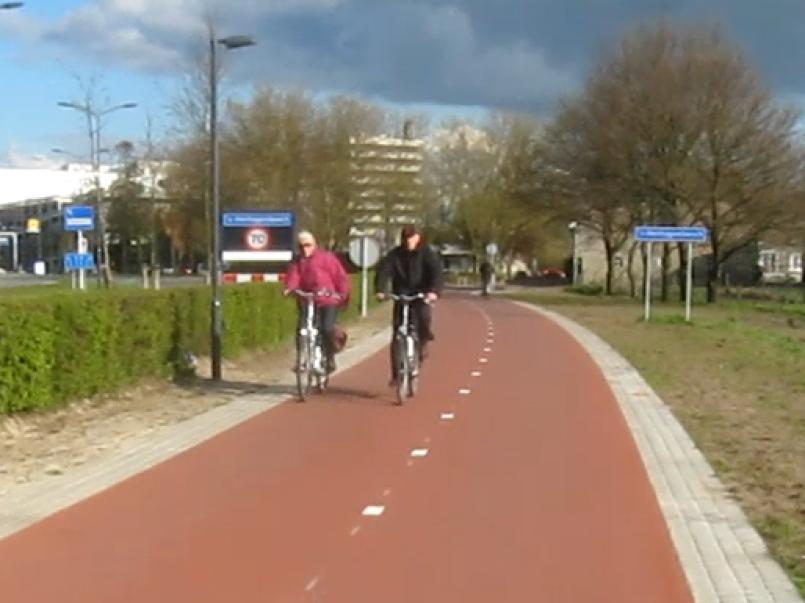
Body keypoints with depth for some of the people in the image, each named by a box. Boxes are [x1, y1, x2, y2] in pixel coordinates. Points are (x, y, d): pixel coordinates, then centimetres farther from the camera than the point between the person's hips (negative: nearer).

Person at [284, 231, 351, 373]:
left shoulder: (326, 257, 0)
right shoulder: (297, 261, 11)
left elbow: (340, 276, -3)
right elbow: (293, 276, -6)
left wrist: (343, 295, -13)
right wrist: (289, 288, -27)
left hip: (328, 300, -4)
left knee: (328, 328, -20)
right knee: (301, 329, -12)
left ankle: (330, 359, 1)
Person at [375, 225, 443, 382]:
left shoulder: (426, 254, -4)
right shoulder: (395, 254, 0)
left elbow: (436, 272, -18)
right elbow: (384, 270, -13)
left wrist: (434, 290, -37)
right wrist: (380, 290, -32)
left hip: (421, 296, -2)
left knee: (424, 317, -32)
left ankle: (423, 343, -2)